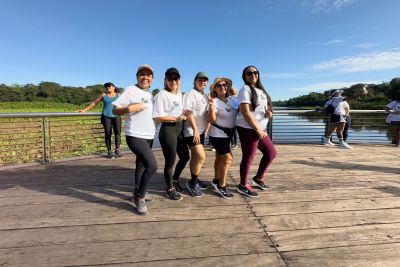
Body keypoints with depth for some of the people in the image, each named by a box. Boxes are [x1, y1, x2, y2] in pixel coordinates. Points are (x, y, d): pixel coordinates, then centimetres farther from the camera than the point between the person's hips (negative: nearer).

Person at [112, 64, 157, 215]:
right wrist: (130, 108, -24)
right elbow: (115, 110, -8)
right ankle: (140, 197, 0)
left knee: (141, 165, 17)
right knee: (152, 165, -20)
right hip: (135, 136, -8)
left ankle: (138, 194, 34)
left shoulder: (150, 95, 14)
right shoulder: (130, 90, -6)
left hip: (149, 136, 8)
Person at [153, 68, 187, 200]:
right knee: (170, 161, 0)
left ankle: (174, 180, 39)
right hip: (167, 130, -8)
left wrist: (183, 115, 4)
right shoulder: (162, 95, -11)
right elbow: (157, 117, -17)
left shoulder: (179, 94, 12)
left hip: (180, 129, 8)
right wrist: (175, 119, -18)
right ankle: (170, 189, 20)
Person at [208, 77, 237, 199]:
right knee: (228, 158, -11)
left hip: (227, 134, 8)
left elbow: (236, 112, 16)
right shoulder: (215, 101, -17)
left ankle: (217, 180, 33)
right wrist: (211, 107, -41)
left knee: (220, 158, 17)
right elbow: (212, 120, -26)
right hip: (217, 134, -8)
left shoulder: (231, 100, 3)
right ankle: (221, 186, 3)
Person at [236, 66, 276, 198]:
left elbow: (265, 107, 25)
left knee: (271, 153, 15)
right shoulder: (245, 89, -10)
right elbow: (245, 112, -19)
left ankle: (258, 178, 32)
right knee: (248, 157, -1)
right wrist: (257, 129, -19)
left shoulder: (261, 90, 17)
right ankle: (243, 186, 16)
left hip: (260, 128, 9)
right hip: (248, 129, -9)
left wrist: (269, 111, 0)